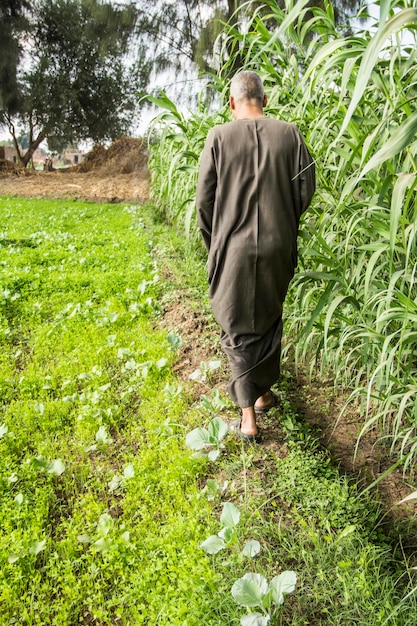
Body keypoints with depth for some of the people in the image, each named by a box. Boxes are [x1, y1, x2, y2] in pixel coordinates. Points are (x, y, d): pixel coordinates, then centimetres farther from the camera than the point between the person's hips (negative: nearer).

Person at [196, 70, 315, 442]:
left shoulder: (219, 137, -6)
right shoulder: (290, 135, -1)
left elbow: (204, 200, -4)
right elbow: (306, 190, 1)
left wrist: (213, 244, 11)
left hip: (234, 249, -2)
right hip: (279, 248, 3)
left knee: (239, 330, 9)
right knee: (270, 322, 21)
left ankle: (248, 417, 10)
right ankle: (265, 393, 36)